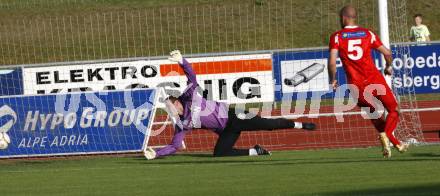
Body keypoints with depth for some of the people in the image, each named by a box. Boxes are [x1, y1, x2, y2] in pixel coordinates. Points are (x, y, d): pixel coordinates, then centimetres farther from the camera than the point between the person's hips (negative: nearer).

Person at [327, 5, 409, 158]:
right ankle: (385, 135, -14)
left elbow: (332, 62, -9)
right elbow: (387, 53, 6)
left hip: (356, 86, 0)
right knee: (394, 111, 13)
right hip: (375, 79, 0)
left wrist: (332, 80, 7)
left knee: (374, 115, 22)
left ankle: (397, 143, 11)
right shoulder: (368, 34, 7)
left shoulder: (336, 37, 2)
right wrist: (388, 67, 26)